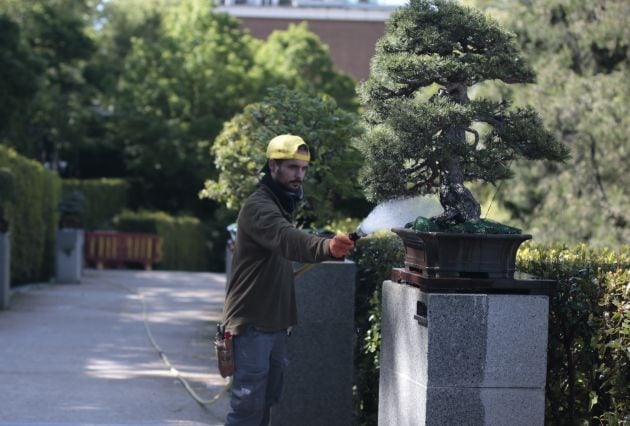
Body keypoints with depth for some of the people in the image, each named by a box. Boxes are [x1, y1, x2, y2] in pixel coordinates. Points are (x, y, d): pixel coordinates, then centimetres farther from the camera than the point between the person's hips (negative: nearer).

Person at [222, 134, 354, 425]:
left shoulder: (283, 205, 14)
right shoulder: (258, 207, -18)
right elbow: (287, 239, -38)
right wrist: (326, 246, -56)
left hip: (276, 325, 10)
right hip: (252, 326, -9)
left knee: (267, 401, 14)